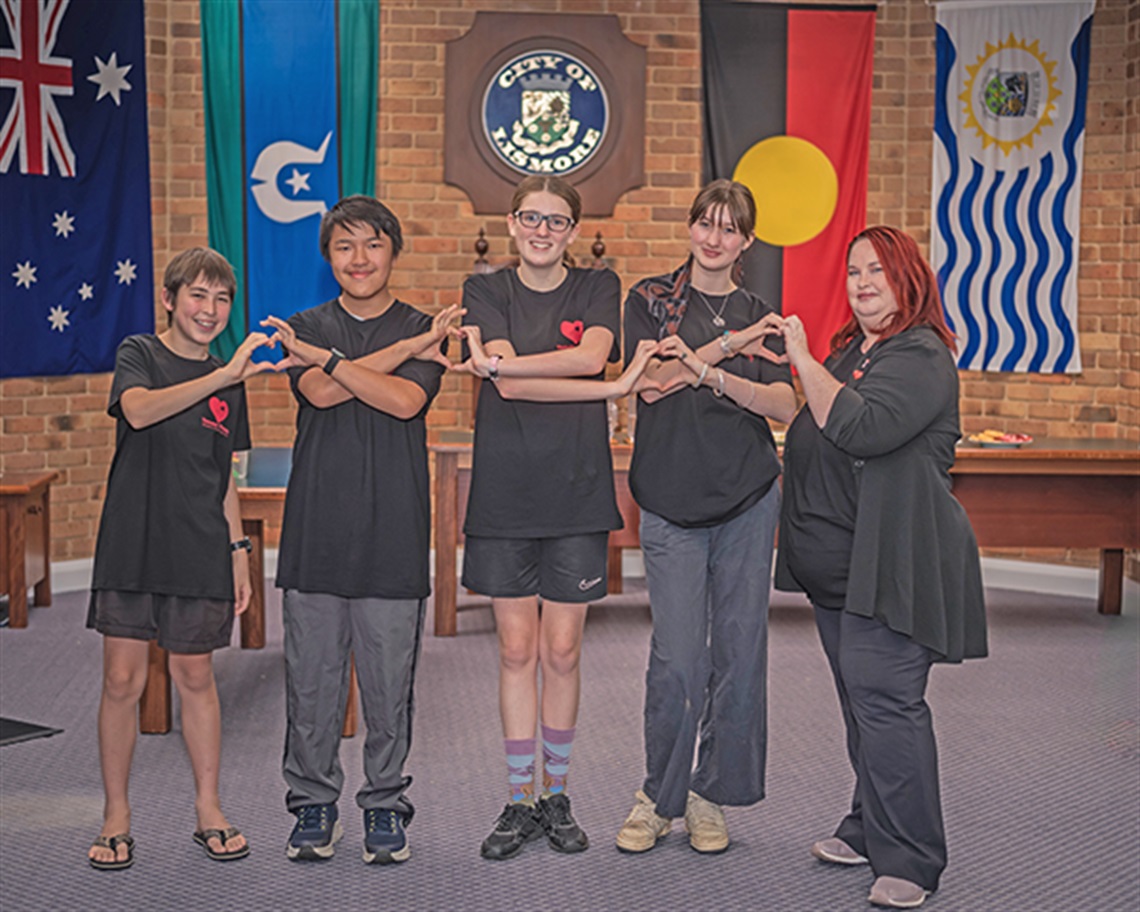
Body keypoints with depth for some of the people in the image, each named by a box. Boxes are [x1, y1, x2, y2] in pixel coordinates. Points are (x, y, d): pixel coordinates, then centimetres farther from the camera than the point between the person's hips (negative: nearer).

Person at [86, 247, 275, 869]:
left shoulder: (228, 381, 11)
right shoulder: (138, 353, -1)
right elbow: (139, 410, -24)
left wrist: (238, 549, 11)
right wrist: (221, 377, -32)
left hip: (200, 551, 3)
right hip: (132, 542, -3)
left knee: (195, 676, 9)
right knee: (123, 679, 0)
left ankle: (208, 811, 20)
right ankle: (116, 818, 13)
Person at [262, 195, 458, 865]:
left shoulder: (424, 329, 6)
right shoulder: (305, 328, 9)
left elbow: (406, 401, -12)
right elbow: (320, 393, -11)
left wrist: (327, 358, -11)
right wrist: (406, 348, -11)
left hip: (393, 528, -1)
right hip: (317, 525, 1)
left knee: (390, 676, 3)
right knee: (312, 673, 4)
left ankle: (386, 805, 18)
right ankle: (314, 806, 18)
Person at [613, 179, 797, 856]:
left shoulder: (759, 316, 11)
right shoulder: (651, 300, 6)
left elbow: (783, 407, -1)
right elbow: (652, 381, -8)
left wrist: (711, 373, -16)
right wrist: (730, 345, -11)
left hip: (748, 498, 2)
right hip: (671, 498, -2)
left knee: (740, 649, 4)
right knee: (677, 658, -6)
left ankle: (711, 796, 17)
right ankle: (659, 799, 11)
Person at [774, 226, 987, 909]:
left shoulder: (921, 357, -12)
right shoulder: (850, 351, 17)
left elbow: (859, 428, -27)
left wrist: (803, 359, -19)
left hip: (893, 563, -9)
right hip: (840, 565, 9)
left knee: (886, 700, -11)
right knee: (863, 702, 15)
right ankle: (871, 830, 26)